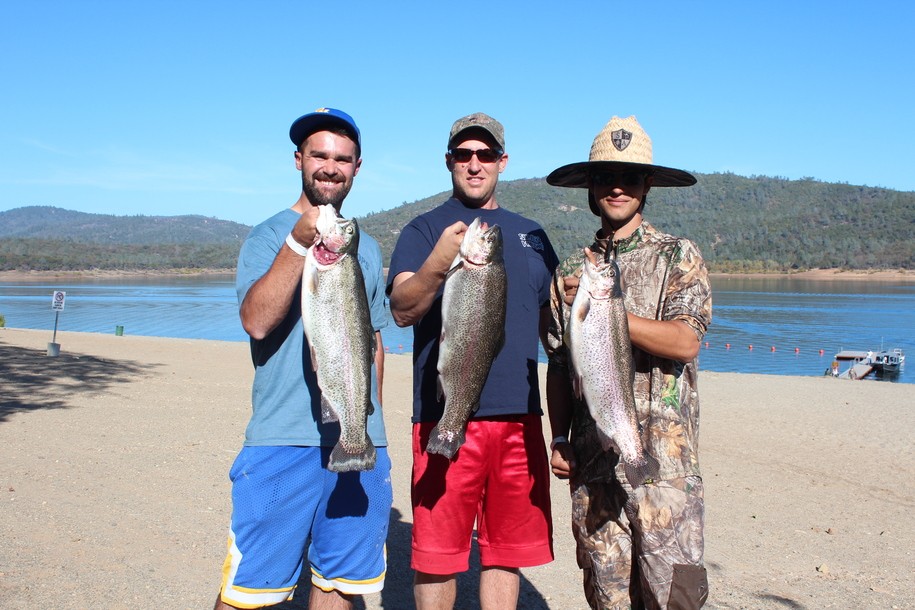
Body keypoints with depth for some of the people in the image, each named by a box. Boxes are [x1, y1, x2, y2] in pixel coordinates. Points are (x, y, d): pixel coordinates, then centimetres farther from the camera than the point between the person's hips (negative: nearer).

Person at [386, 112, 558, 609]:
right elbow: (401, 311, -14)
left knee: (507, 549, 13)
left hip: (520, 418, 4)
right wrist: (437, 264, -34)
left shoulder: (530, 235, 15)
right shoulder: (424, 229, 2)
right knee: (437, 554, 5)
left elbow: (552, 327, 19)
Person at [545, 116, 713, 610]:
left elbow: (684, 343, -13)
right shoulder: (571, 270, 12)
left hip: (662, 459, -3)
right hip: (591, 459, 3)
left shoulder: (678, 256, 1)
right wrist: (559, 439, 7)